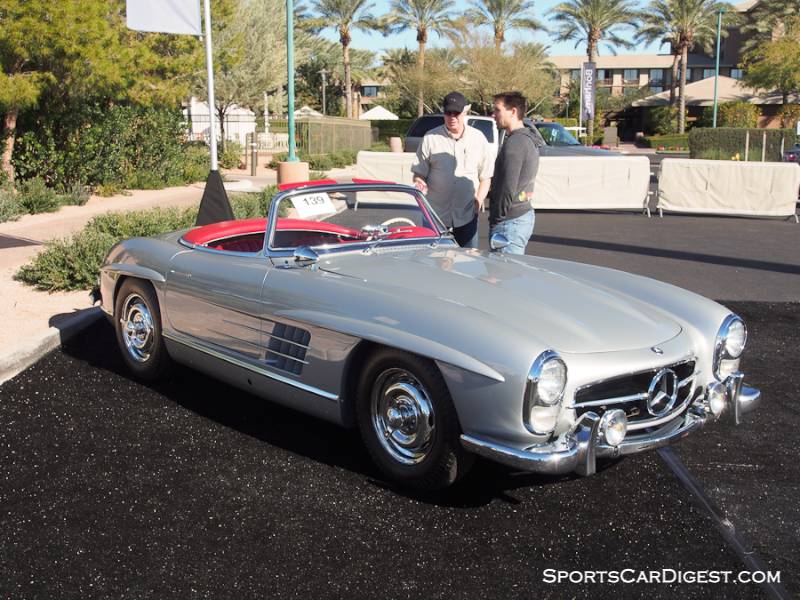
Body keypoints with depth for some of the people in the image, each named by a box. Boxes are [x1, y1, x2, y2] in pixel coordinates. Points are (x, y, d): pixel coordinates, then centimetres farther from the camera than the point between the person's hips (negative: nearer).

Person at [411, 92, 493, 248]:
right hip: (435, 214, -1)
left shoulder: (478, 138, 6)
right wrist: (419, 183, -16)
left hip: (467, 216, 1)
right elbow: (419, 173, 6)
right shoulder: (430, 138, 2)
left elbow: (485, 176, 10)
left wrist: (479, 200, -3)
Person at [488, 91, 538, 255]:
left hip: (511, 221, -10)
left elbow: (508, 187, -20)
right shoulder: (528, 140, 16)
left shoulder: (514, 142, -16)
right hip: (525, 215, 10)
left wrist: (497, 218, -13)